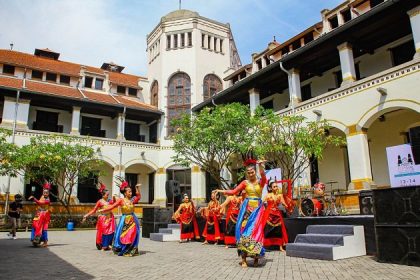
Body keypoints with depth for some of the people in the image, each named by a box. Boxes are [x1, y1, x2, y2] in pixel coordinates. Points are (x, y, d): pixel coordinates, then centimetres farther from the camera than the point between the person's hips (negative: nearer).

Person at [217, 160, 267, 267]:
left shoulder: (261, 181, 2)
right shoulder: (245, 182, 5)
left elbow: (263, 176, -21)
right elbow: (233, 191, 3)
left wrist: (261, 166, -40)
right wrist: (221, 191, -6)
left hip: (257, 209, -1)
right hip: (247, 208, 1)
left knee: (256, 231, -4)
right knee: (244, 230, -4)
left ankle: (256, 257, 10)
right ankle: (244, 259, 0)